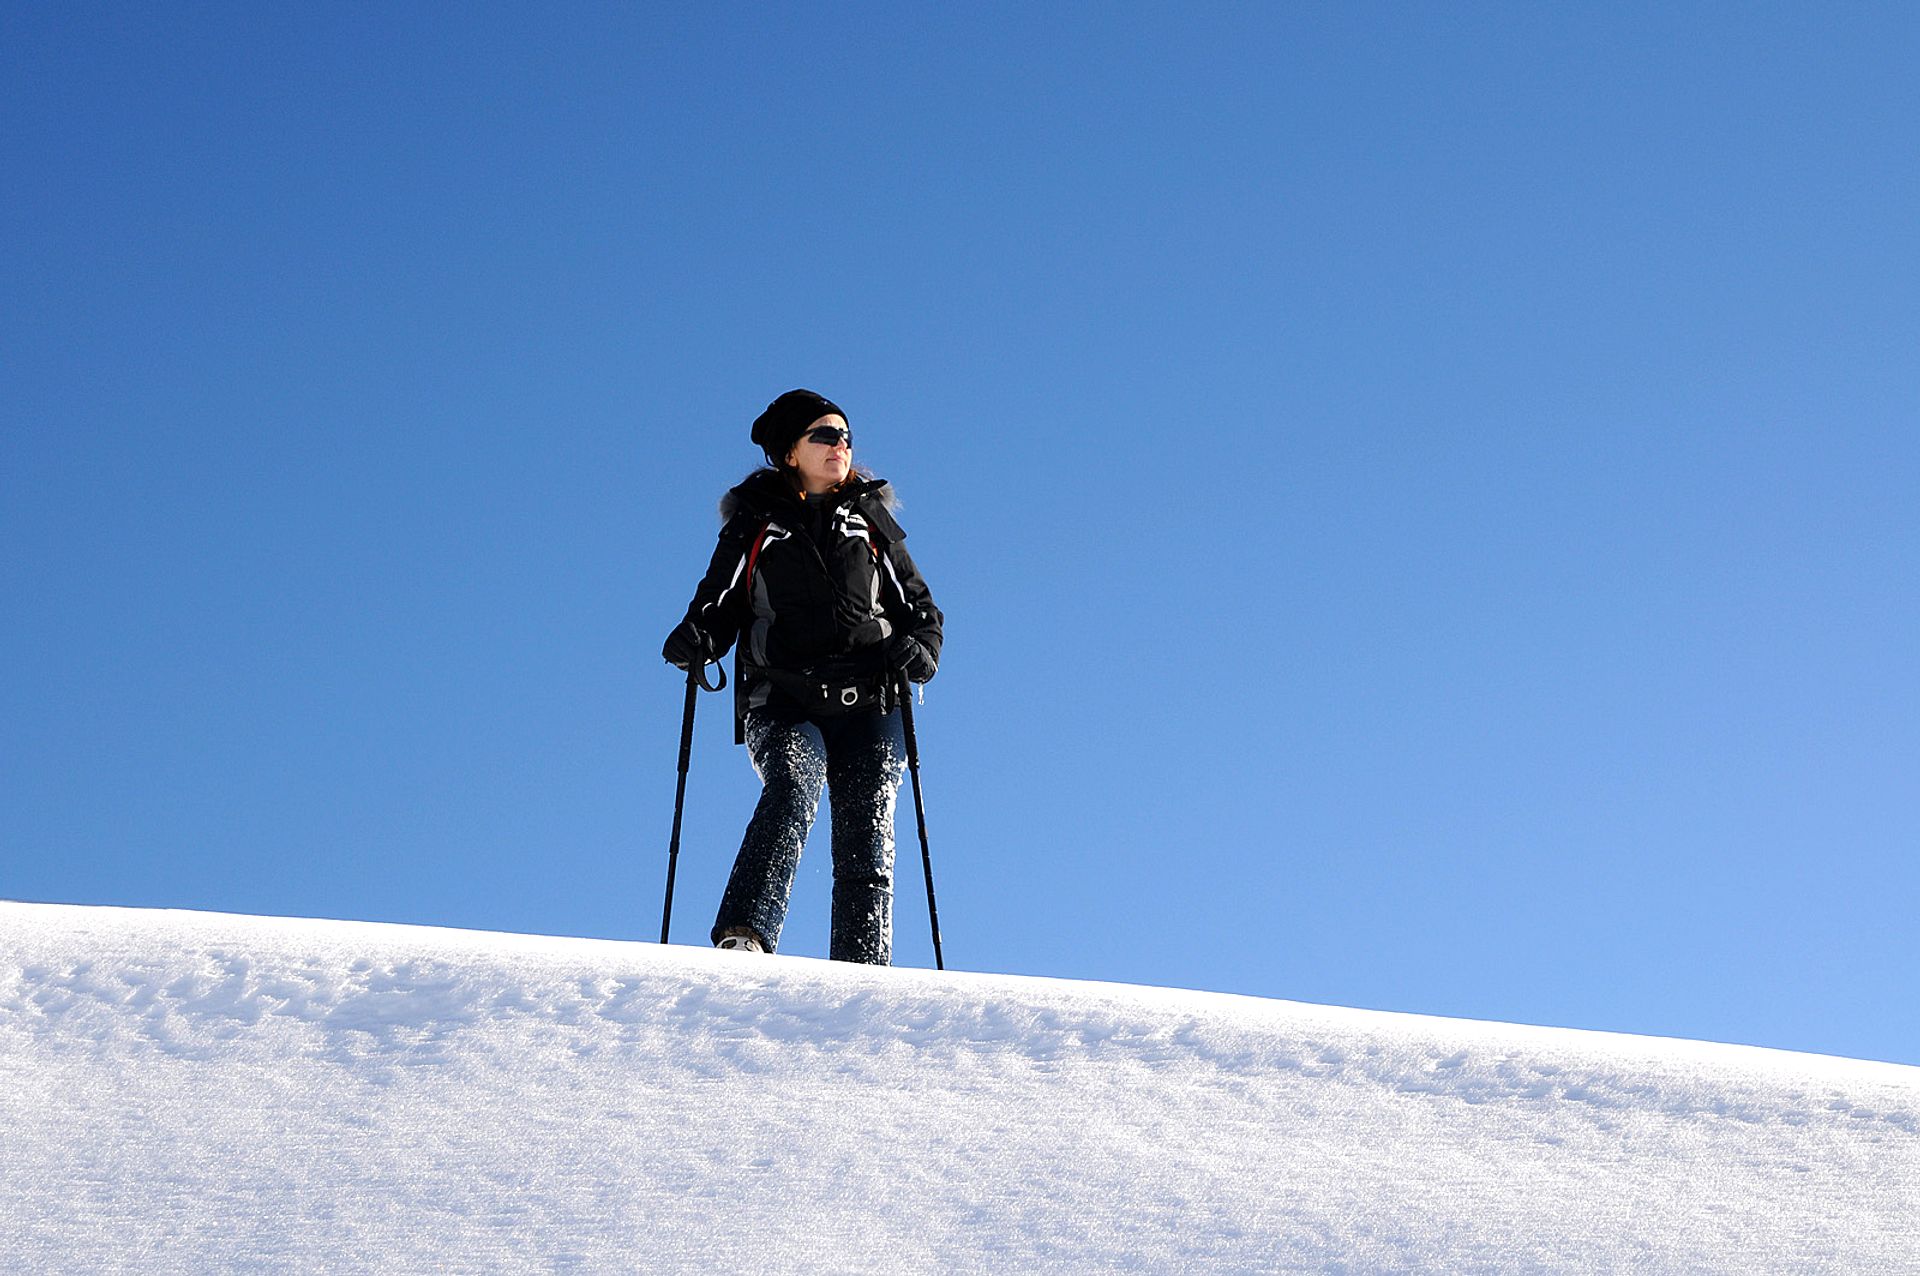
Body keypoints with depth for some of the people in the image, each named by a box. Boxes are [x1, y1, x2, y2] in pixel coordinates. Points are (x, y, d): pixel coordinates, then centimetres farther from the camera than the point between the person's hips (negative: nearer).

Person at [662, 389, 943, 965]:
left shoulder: (870, 520, 19)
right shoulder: (753, 525, 14)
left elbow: (919, 606, 21)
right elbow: (718, 605, 14)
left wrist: (921, 648, -1)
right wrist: (696, 638, -9)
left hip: (867, 706, 2)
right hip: (784, 706, -2)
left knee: (866, 837, -10)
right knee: (794, 789, -31)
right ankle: (744, 935, -42)